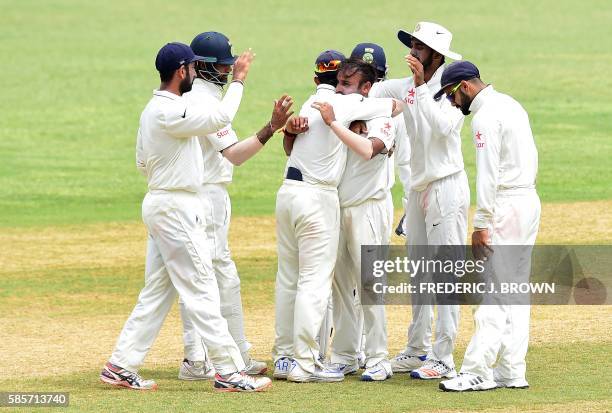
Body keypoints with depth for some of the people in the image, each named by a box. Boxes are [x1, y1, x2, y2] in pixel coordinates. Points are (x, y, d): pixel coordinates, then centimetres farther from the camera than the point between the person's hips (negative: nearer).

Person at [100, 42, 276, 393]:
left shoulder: (152, 110, 13)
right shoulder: (170, 112, -19)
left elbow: (143, 161, 20)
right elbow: (221, 117, -21)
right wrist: (239, 80, -9)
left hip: (160, 203, 10)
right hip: (177, 207, -10)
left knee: (156, 292, 11)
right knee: (201, 290, -7)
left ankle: (121, 367, 11)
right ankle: (229, 371, -6)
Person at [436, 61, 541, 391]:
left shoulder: (486, 117, -14)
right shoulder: (511, 105, 16)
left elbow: (488, 174, -20)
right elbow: (531, 158, 20)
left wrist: (481, 225, -19)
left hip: (506, 205, -10)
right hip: (529, 200, 10)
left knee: (496, 292, -10)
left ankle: (478, 372, -12)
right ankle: (512, 372, 10)